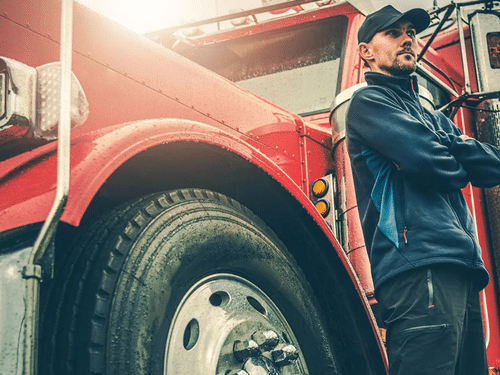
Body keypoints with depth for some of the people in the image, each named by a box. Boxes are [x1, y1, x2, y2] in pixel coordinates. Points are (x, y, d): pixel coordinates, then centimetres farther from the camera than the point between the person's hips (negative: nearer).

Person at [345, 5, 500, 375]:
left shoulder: (434, 118, 31)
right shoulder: (369, 101, 5)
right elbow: (427, 160, -11)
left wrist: (450, 149, 1)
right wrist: (462, 163, 11)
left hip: (462, 267, 9)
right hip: (418, 264, -9)